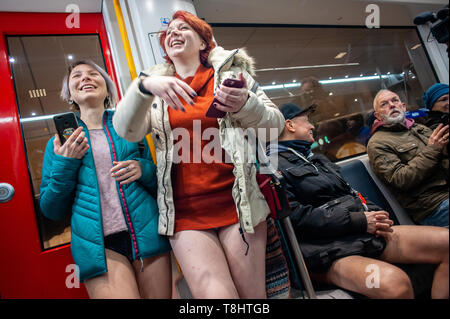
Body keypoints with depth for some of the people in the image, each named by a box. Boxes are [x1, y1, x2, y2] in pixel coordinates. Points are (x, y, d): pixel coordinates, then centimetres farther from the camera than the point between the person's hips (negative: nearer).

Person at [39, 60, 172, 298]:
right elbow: (51, 211, 9)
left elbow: (161, 185, 13)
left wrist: (143, 170, -8)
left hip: (148, 234, 1)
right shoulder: (61, 142, 10)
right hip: (98, 245, -1)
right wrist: (64, 164, -4)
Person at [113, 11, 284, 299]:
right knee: (215, 293, -15)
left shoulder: (231, 72, 11)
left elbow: (275, 124, 7)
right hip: (185, 214, 1)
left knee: (252, 296, -1)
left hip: (237, 204, 0)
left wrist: (245, 106, -14)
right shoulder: (157, 87, 14)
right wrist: (144, 85, -18)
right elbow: (127, 131, -1)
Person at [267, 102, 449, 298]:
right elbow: (295, 216, -17)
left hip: (368, 233, 9)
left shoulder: (316, 158, 25)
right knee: (395, 283, -36)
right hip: (330, 253, -9)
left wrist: (375, 215, 2)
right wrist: (359, 220, -14)